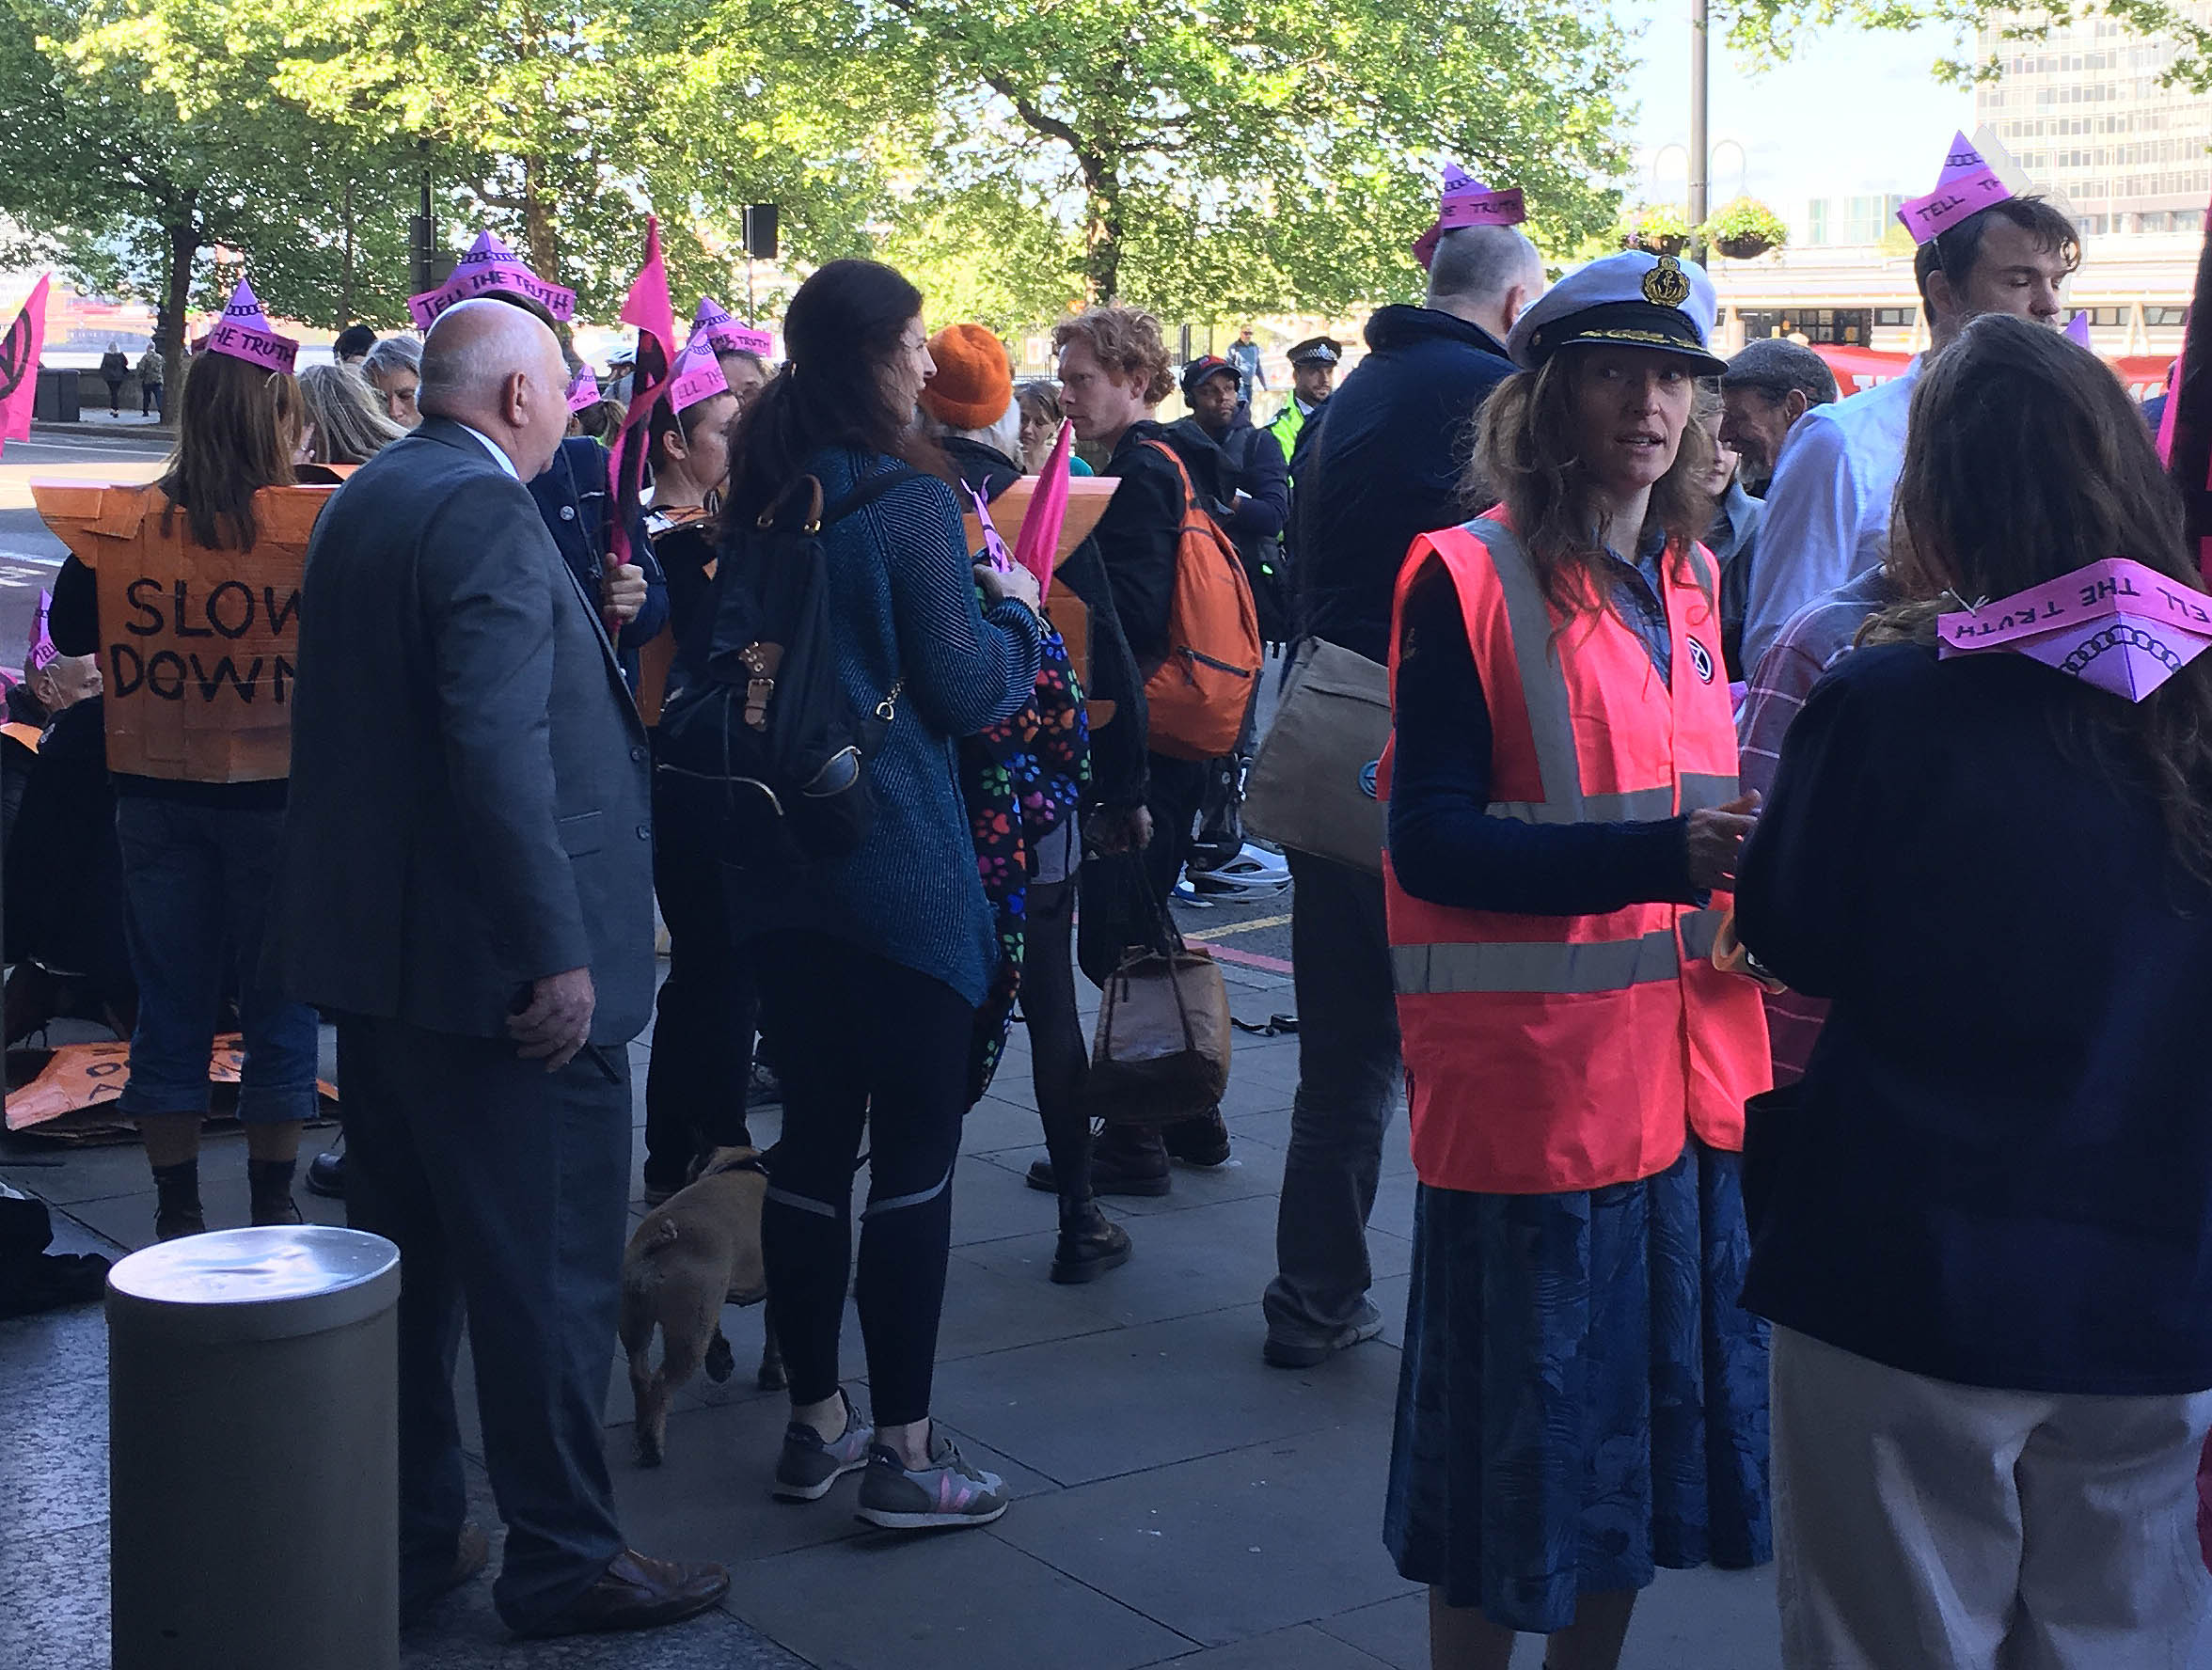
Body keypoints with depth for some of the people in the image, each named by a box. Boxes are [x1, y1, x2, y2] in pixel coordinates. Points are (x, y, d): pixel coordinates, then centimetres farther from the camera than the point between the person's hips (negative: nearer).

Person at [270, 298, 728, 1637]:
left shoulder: (366, 499, 12)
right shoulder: (487, 515, -17)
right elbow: (501, 749, -25)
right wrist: (558, 953, -23)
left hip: (373, 951, 10)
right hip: (491, 962, -10)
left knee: (406, 1256, 17)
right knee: (549, 1267, 2)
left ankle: (406, 1537, 27)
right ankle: (564, 1556, 12)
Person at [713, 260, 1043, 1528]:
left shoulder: (763, 503, 9)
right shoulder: (908, 503, -14)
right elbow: (968, 690, -13)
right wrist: (1017, 612, 6)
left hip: (780, 870, 7)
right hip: (899, 867, -7)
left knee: (814, 1136, 13)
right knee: (916, 1148, 0)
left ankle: (816, 1420, 23)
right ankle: (904, 1448, 4)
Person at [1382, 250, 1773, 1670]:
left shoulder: (1691, 579, 12)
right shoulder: (1469, 578, -9)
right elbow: (1434, 840, -16)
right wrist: (1661, 857, -26)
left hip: (1690, 1061, 7)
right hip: (1532, 1078, -7)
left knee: (1659, 1411, 15)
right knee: (1521, 1432, 3)